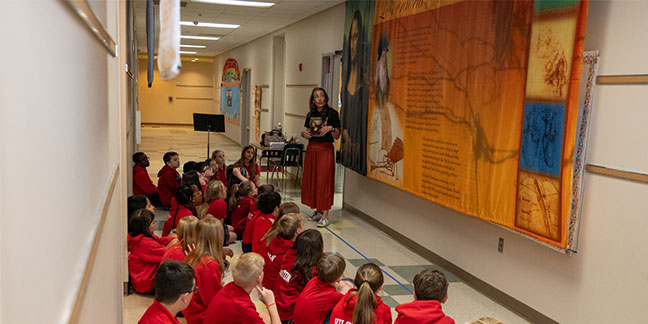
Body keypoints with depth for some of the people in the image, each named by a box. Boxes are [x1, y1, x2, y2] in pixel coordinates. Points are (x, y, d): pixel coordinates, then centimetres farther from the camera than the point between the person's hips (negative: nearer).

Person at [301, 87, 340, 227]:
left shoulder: (332, 113, -4)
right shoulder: (310, 115, 11)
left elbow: (337, 136, -5)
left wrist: (331, 128, -24)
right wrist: (304, 133, -2)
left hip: (326, 149, -6)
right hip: (311, 149, 6)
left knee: (324, 181, -8)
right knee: (311, 180, 7)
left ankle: (325, 216, -7)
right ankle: (318, 210, 19)